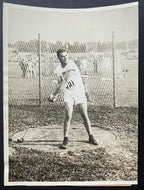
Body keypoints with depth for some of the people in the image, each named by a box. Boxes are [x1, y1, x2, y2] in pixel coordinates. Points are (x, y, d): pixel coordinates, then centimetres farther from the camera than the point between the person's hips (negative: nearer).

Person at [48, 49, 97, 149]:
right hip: (68, 93, 3)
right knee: (68, 116, -12)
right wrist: (56, 95, 2)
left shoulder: (71, 64, -19)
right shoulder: (59, 68, 2)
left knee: (85, 115, 3)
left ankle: (91, 137, 18)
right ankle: (66, 139, -3)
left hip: (79, 92, -3)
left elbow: (65, 82, -26)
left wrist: (54, 94, -24)